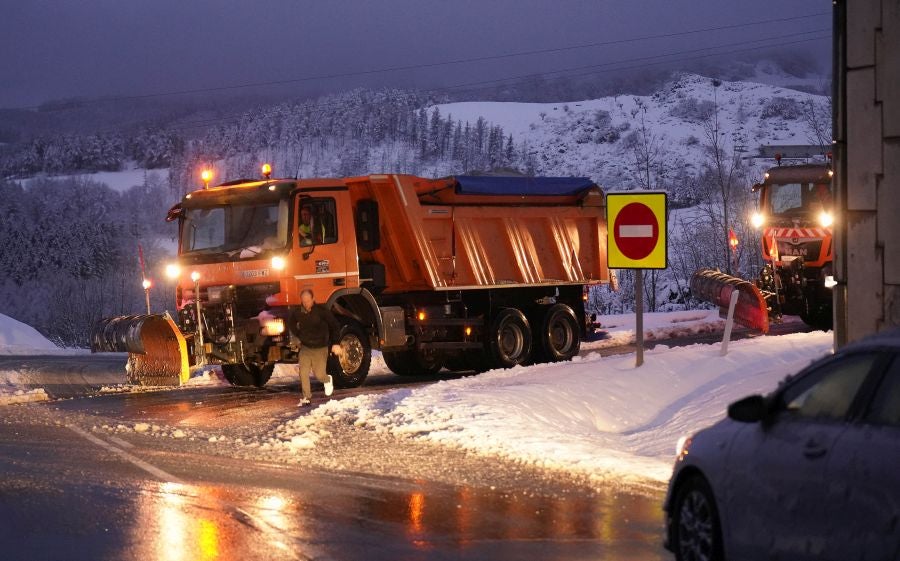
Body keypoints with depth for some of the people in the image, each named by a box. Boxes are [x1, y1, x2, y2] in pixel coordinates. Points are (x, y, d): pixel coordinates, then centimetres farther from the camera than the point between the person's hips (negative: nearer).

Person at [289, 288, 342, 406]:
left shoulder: (322, 311, -15)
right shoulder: (297, 313, -5)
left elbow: (335, 326, -8)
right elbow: (293, 326, 19)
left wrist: (335, 344, -12)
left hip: (320, 348, -3)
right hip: (305, 348, 3)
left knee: (319, 374, -2)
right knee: (303, 373, -9)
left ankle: (327, 380, 34)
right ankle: (306, 398, 0)